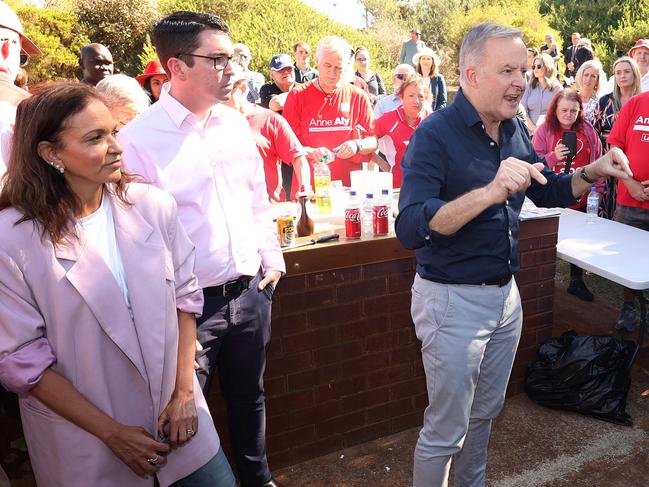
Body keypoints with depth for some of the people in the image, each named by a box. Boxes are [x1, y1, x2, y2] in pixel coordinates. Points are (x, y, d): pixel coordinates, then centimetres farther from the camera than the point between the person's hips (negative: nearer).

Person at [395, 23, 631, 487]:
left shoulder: (515, 131, 4)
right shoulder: (435, 135, -18)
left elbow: (549, 191, 18)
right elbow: (411, 229, -30)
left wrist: (592, 172, -1)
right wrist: (490, 192, -39)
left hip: (506, 293, 8)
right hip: (452, 300, -7)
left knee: (485, 413, 24)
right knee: (446, 430, 7)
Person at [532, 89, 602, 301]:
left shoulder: (587, 129, 2)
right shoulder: (544, 130, -5)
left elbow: (598, 160, 8)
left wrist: (598, 188, 6)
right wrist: (553, 157, -23)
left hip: (580, 198, 3)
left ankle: (577, 281, 28)